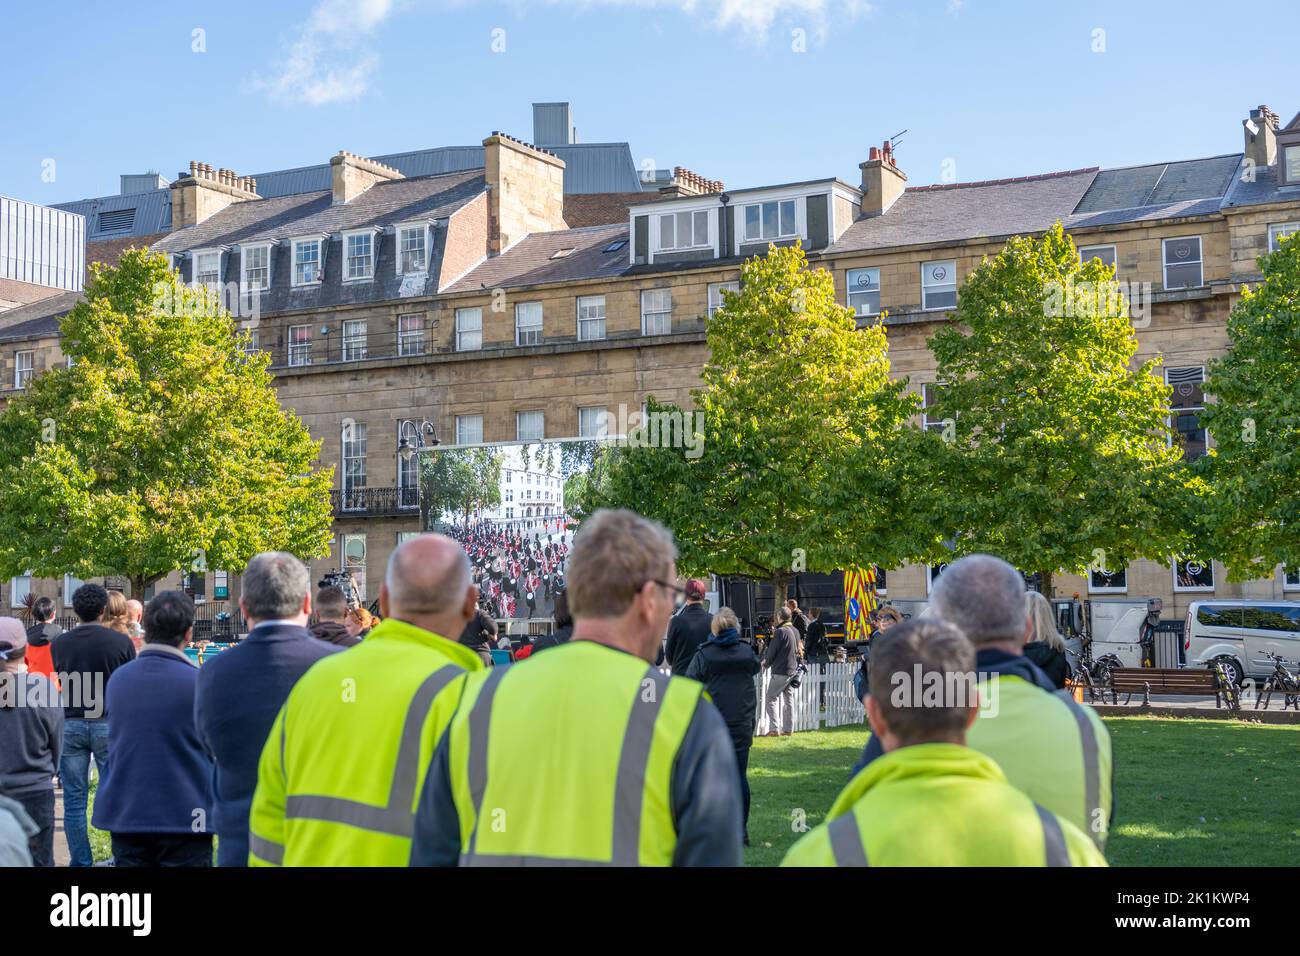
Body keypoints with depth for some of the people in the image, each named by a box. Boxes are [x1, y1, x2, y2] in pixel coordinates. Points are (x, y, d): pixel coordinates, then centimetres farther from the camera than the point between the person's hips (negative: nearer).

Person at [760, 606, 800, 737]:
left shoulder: (780, 632, -14)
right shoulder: (795, 631, 9)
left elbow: (772, 651, -12)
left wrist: (766, 664, 7)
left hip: (780, 671, -8)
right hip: (793, 670, 8)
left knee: (770, 699, -1)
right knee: (788, 700, 11)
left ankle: (774, 729, -7)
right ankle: (788, 729, 11)